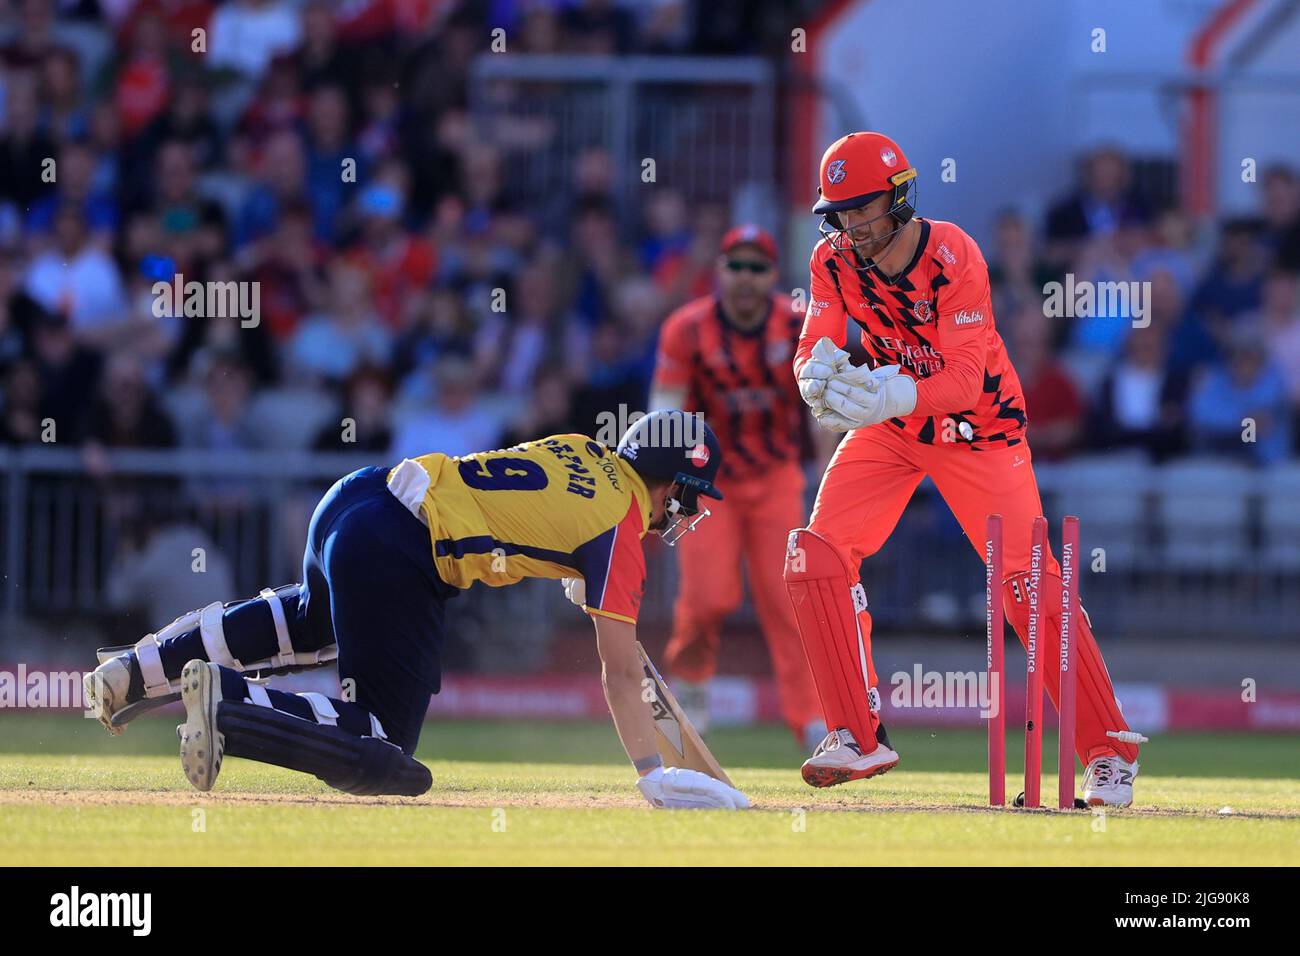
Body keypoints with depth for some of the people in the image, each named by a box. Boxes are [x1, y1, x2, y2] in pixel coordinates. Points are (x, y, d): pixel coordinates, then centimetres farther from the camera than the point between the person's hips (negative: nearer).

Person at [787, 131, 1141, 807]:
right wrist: (818, 375, -42)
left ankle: (1110, 753, -1)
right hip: (889, 428, 5)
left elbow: (963, 379, -33)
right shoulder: (834, 259, -11)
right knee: (816, 555, -12)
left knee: (1028, 581, -12)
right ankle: (859, 739, -4)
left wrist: (890, 394, -51)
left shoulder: (951, 257, -26)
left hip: (978, 427, -5)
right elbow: (812, 351, -17)